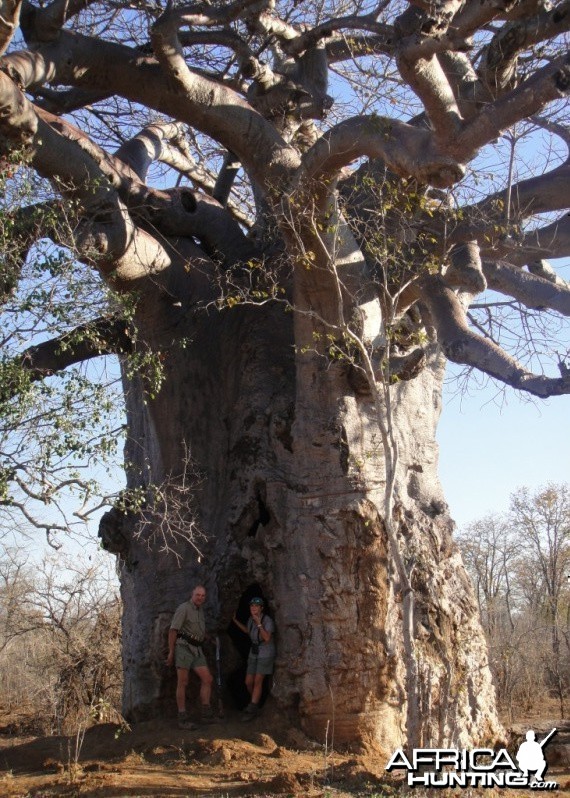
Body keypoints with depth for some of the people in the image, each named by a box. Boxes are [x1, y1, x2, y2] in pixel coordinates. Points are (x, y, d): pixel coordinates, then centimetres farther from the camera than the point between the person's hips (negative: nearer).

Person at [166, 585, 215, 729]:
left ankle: (206, 714, 5)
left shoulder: (201, 611, 18)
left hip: (197, 649, 8)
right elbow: (173, 630, -11)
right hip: (184, 647, -8)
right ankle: (183, 719, -2)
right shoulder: (184, 608, -7)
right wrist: (171, 652, -12)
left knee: (207, 679, 0)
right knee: (182, 683, -5)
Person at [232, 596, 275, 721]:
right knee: (248, 682, 5)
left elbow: (267, 638, -29)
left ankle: (251, 710, -2)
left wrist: (259, 624, -33)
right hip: (253, 653, 6)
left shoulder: (267, 620, -18)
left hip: (265, 654, -6)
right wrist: (235, 621, 17)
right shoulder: (251, 619, 1)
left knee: (257, 681, -8)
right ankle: (254, 704, 28)